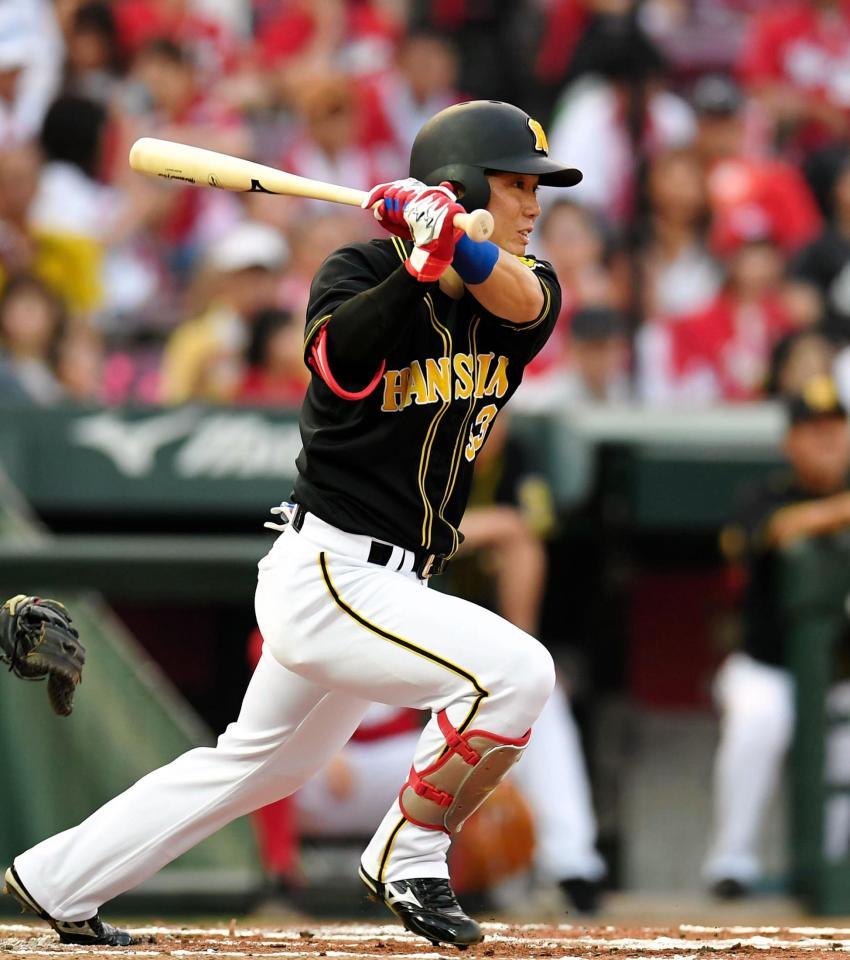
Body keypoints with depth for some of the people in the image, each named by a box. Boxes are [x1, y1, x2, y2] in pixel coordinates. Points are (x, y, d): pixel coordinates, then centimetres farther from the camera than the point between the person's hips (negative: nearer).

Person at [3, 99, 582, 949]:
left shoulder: (525, 281, 5)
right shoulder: (362, 272, -11)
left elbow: (523, 301, -19)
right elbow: (338, 360, -31)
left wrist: (456, 241, -35)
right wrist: (419, 269, -41)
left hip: (376, 587, 8)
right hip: (326, 579, -8)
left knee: (260, 765, 21)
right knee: (516, 670, -22)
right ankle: (409, 858, -6)